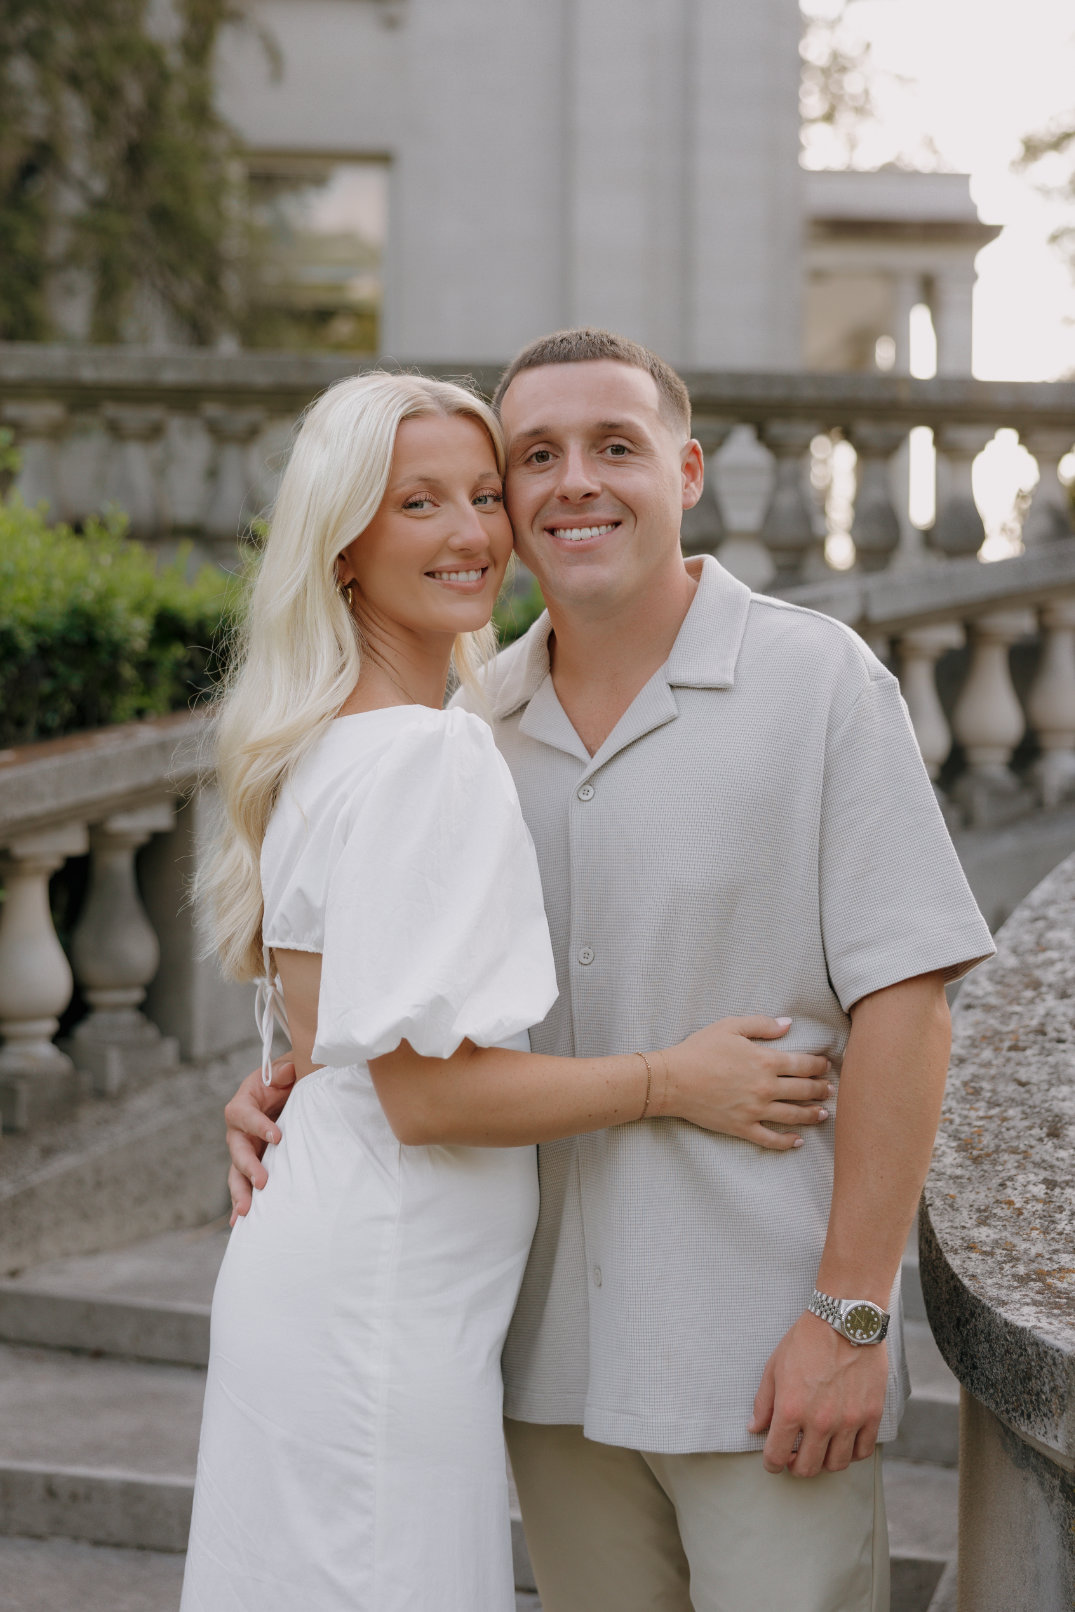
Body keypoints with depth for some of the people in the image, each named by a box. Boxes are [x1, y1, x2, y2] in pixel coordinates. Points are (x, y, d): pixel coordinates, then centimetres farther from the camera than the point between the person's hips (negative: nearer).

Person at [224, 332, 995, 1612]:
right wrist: (289, 1090, -2)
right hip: (554, 1353, 5)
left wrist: (853, 1314, -15)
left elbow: (902, 997, -11)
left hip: (763, 1350, -5)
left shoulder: (820, 683, -7)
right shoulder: (480, 722, 7)